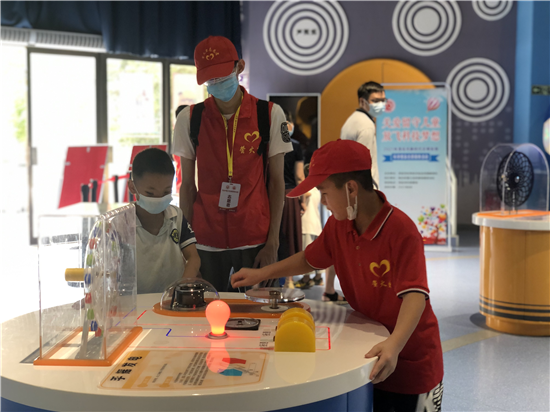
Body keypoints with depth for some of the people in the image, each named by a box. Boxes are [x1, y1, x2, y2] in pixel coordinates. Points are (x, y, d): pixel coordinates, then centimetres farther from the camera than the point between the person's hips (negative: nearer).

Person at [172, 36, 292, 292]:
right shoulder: (190, 119, 1)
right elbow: (187, 185, 4)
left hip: (256, 241, -1)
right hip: (206, 242, 1)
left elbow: (277, 182, 0)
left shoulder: (270, 115, -2)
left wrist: (272, 242, -5)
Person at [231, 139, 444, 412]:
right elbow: (310, 259, 16)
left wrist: (394, 344, -49)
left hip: (412, 357, -6)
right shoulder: (338, 226, -2)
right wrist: (261, 274, 12)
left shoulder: (401, 231, -26)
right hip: (368, 355, 7)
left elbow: (415, 295, -35)